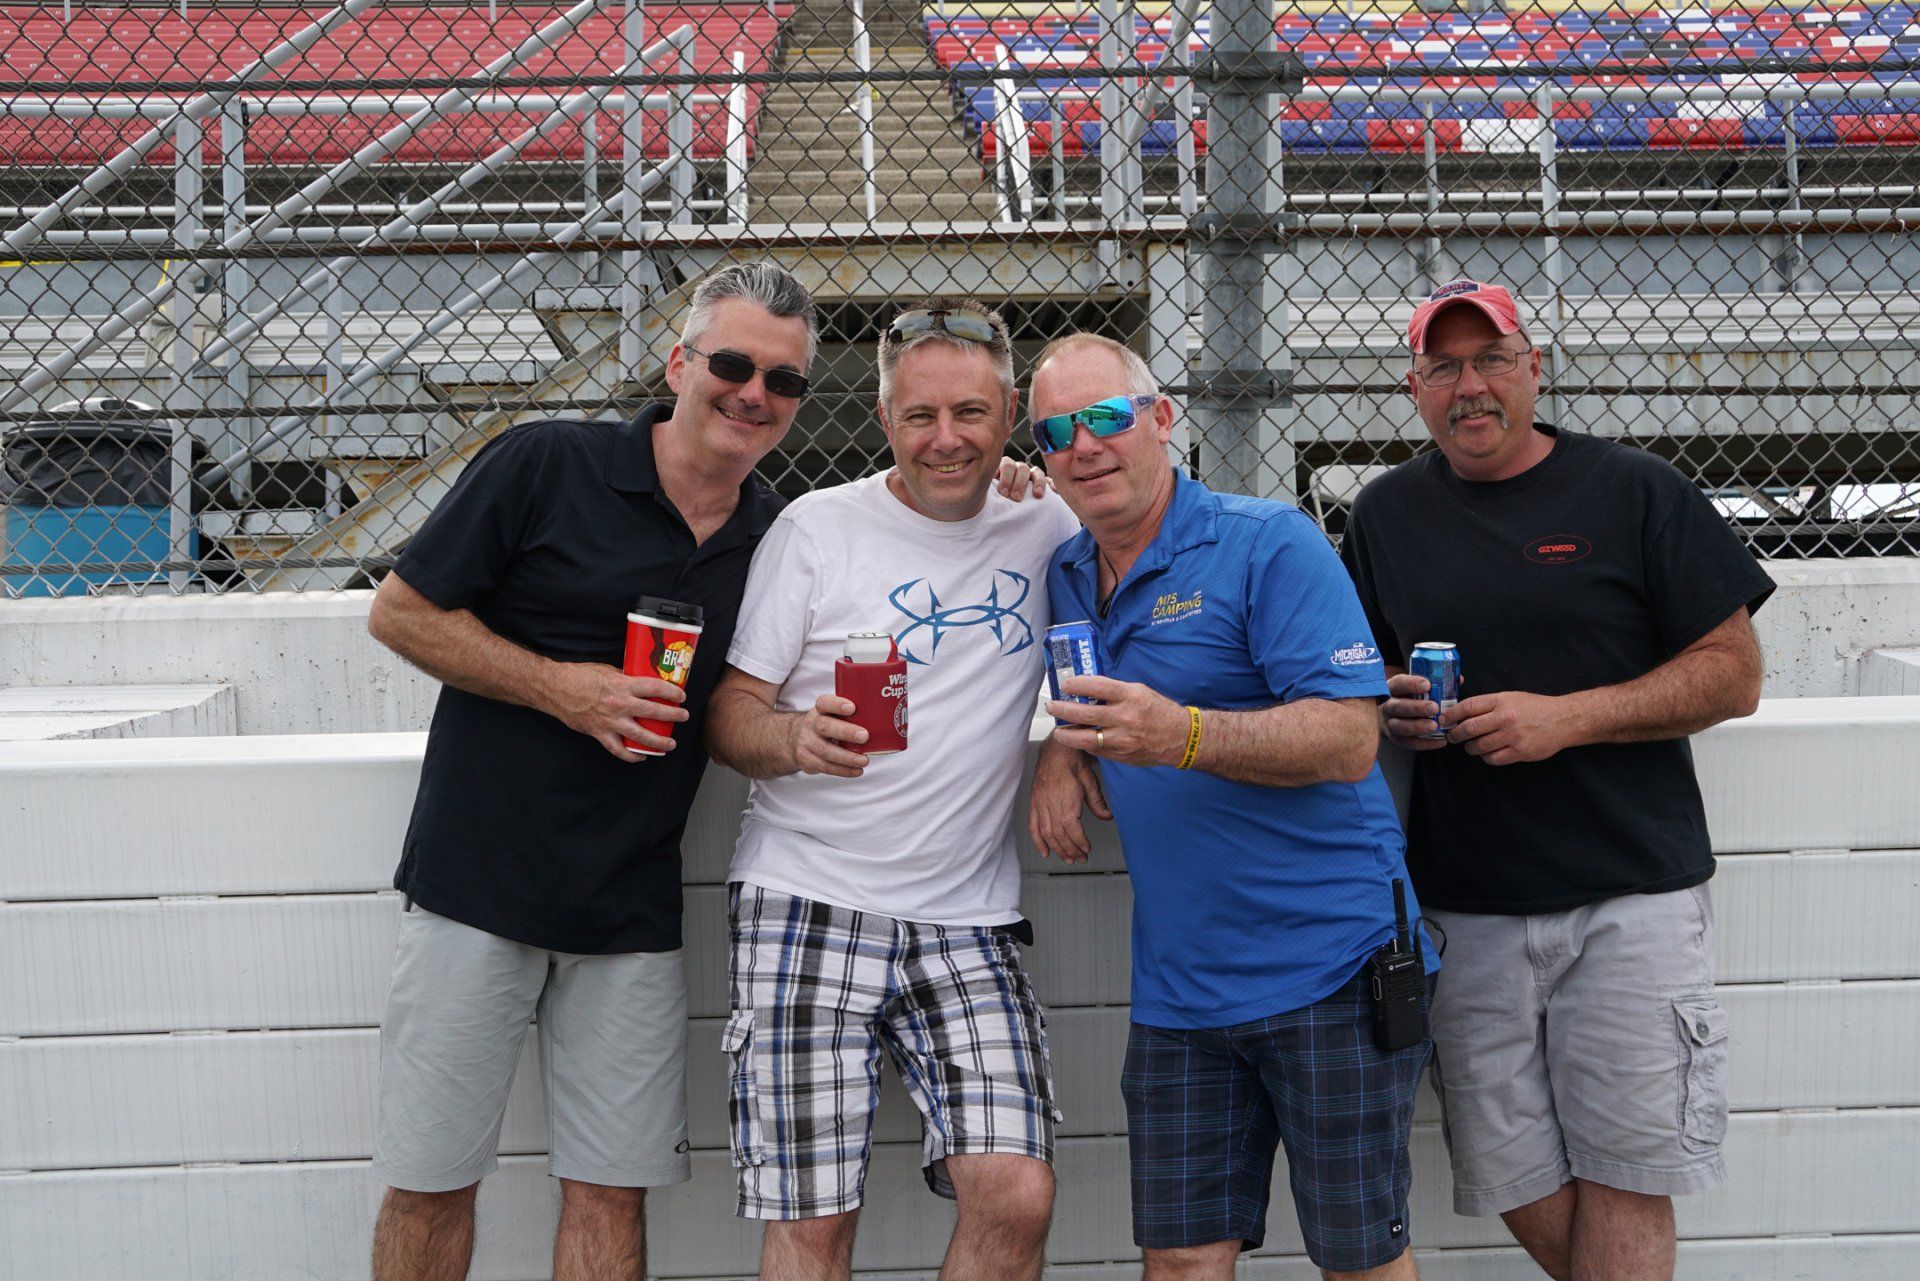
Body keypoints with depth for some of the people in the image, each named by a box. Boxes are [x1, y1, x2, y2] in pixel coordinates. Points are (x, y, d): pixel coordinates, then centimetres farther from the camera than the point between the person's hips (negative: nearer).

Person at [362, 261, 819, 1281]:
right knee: (428, 1183, 7)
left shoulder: (776, 537, 6)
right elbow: (399, 611, -2)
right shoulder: (546, 465, -6)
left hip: (632, 916, 3)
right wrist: (557, 686, -14)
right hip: (476, 882, -3)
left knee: (611, 1192, 8)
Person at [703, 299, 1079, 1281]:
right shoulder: (817, 528, 0)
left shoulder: (1044, 526, 8)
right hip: (810, 901, -2)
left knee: (1017, 1197, -9)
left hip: (967, 919, 3)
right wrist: (797, 739, -22)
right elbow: (727, 710, -1)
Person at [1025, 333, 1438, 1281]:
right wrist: (1060, 751, 5)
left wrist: (1184, 735, -33)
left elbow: (1350, 738, -19)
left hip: (1333, 972, -5)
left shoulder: (1269, 544, -10)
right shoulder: (1063, 577, 10)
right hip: (1178, 983, 6)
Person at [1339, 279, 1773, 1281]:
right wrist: (1387, 708, -5)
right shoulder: (1386, 514, 11)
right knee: (1514, 1184, 6)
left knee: (1622, 1177, -2)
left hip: (1630, 897, -3)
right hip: (1467, 906, 3)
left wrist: (1567, 718, -13)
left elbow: (1733, 673, -1)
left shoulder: (1634, 491, 1)